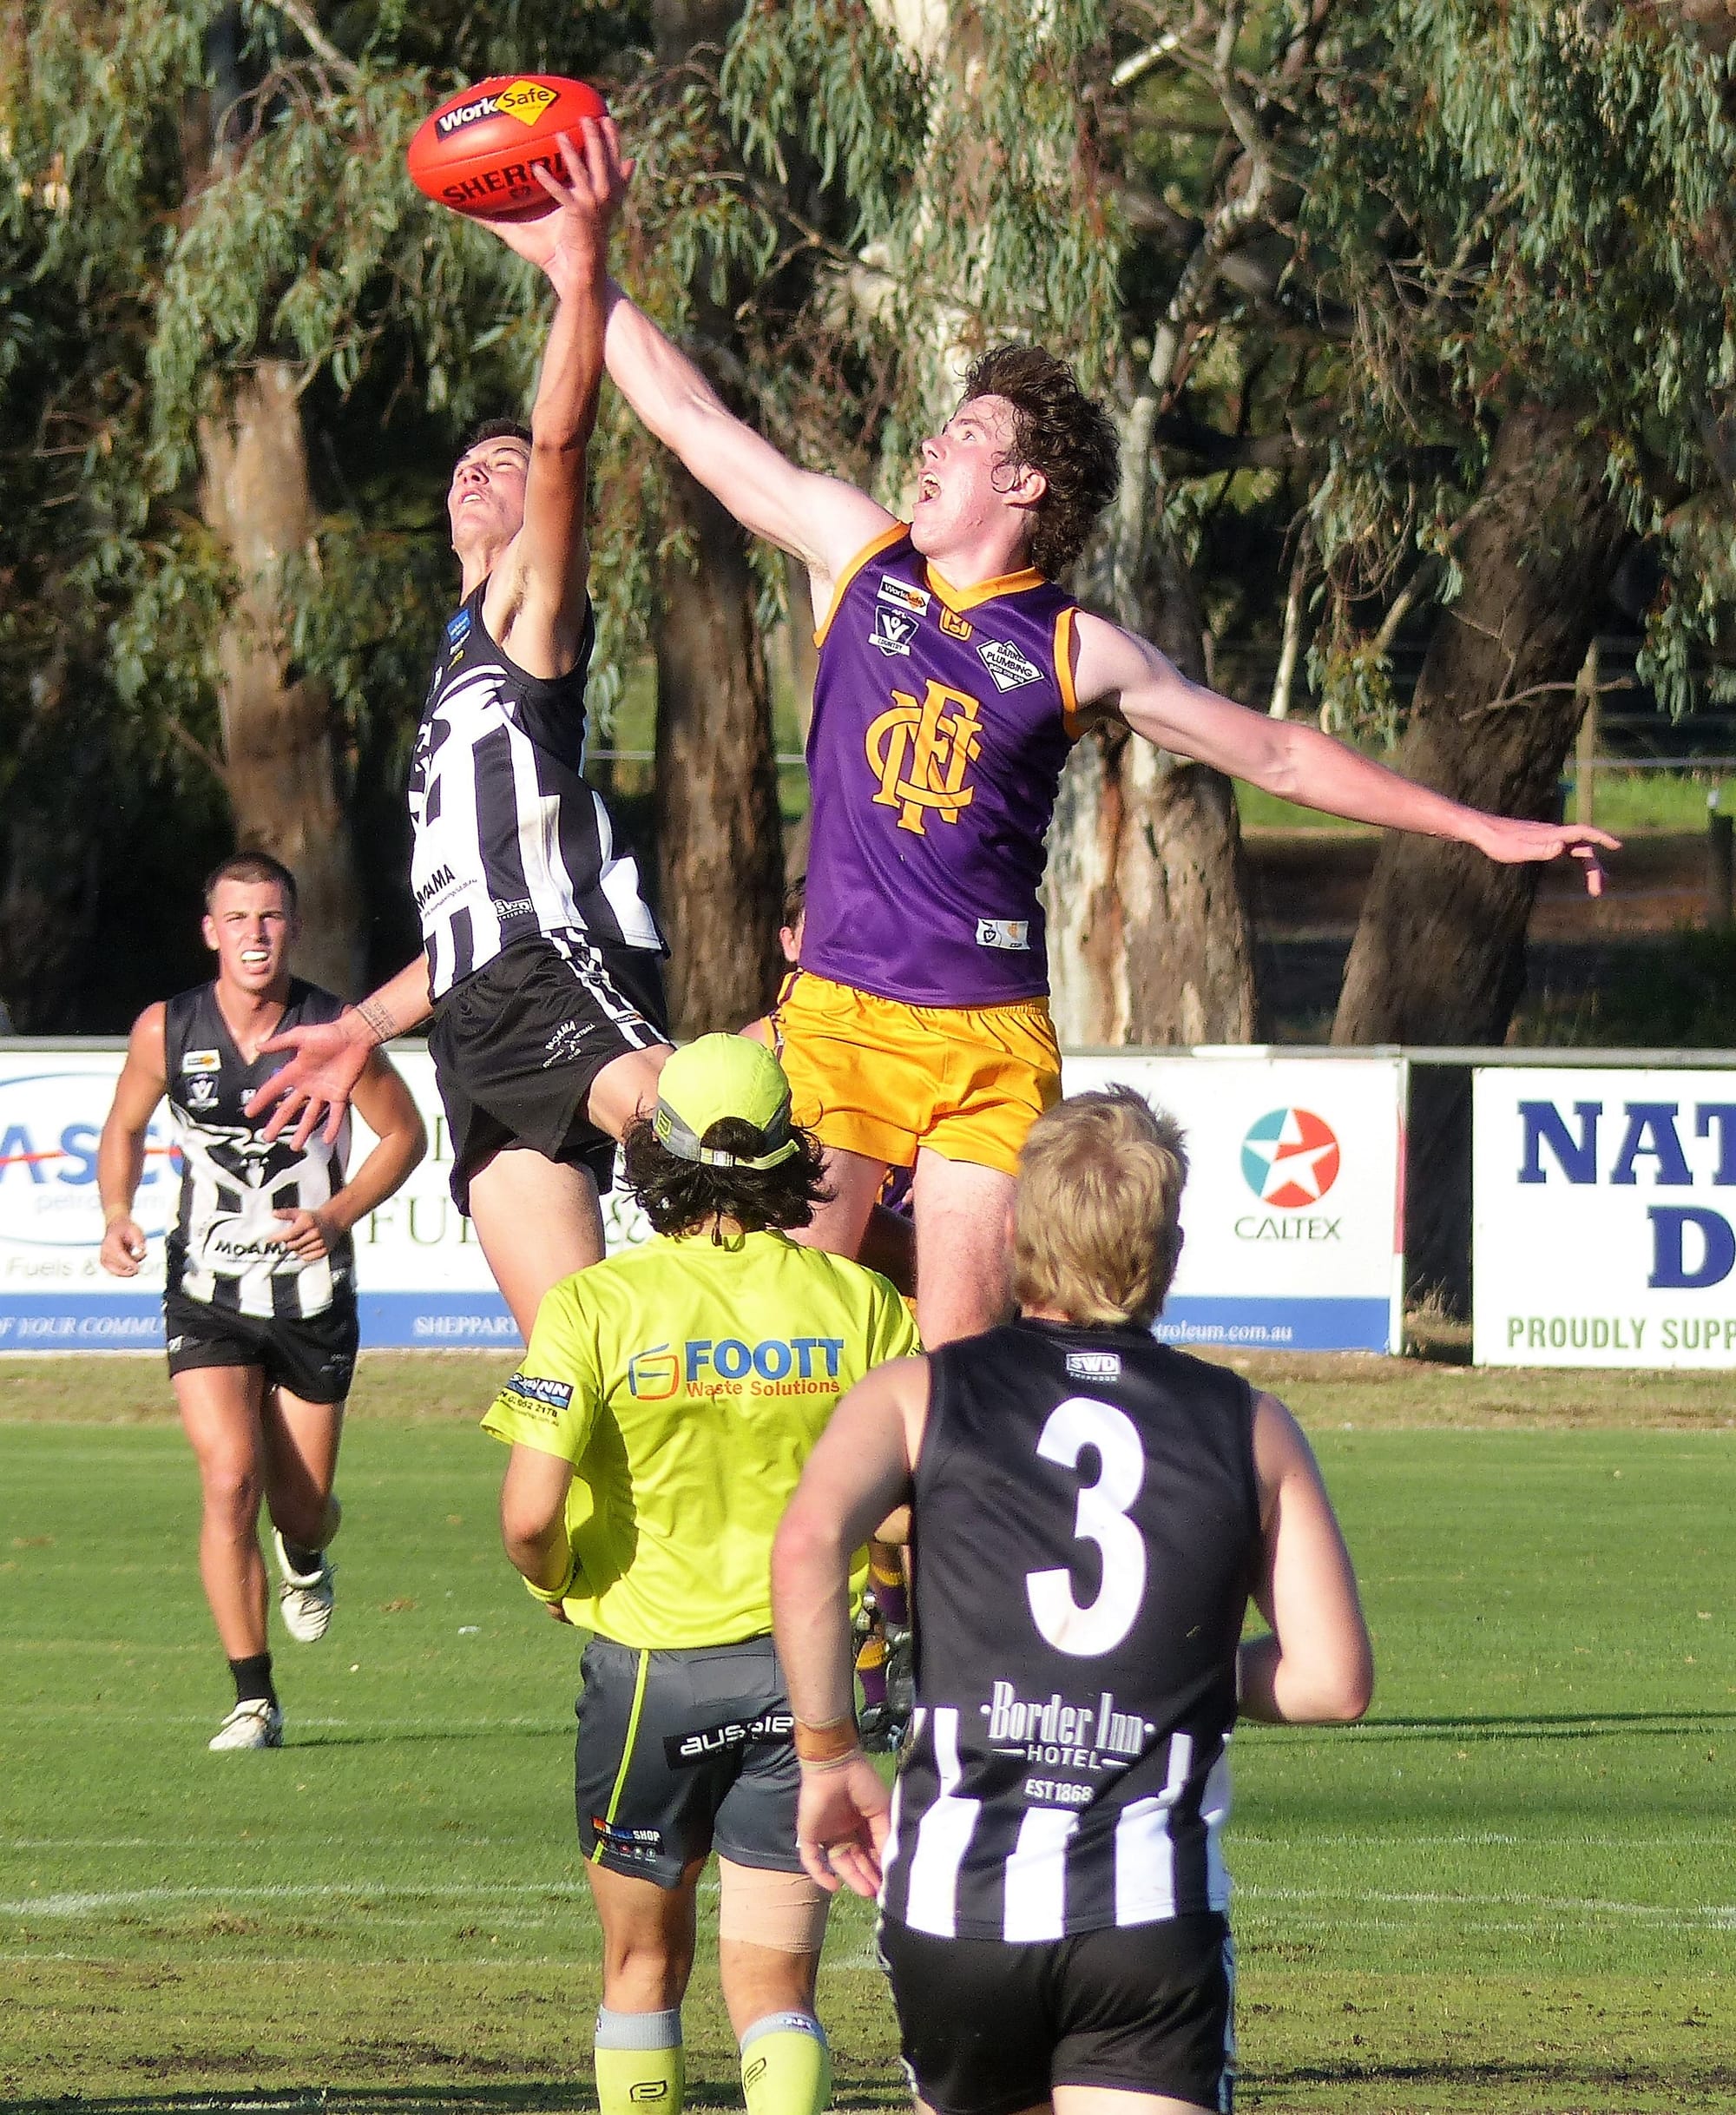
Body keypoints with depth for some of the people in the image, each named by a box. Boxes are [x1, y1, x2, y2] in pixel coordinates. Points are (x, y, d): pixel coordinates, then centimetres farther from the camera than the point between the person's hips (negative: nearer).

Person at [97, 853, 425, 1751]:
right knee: (229, 1480, -17)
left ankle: (306, 1556, 48)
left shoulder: (333, 1029, -11)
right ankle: (253, 1700, -8)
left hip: (314, 1296, 0)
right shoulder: (166, 1030, -7)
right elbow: (123, 1131, 9)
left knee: (300, 1507, 7)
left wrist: (338, 1214, -15)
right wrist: (116, 1216, -10)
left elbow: (405, 1134, 1)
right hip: (208, 1296, 0)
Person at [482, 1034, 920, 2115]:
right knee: (775, 1991, 3)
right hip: (807, 1665, 1)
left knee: (644, 1962, 19)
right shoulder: (859, 1302, -4)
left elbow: (530, 1511, -18)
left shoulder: (598, 1306, -11)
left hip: (649, 1667, -1)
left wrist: (555, 1582, 4)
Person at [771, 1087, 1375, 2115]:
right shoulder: (1252, 1429, 10)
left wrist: (829, 1756, -2)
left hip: (956, 1905, 1)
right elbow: (1335, 1679, 6)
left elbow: (808, 1541, -13)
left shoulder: (922, 1395, 7)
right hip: (1156, 1909, -1)